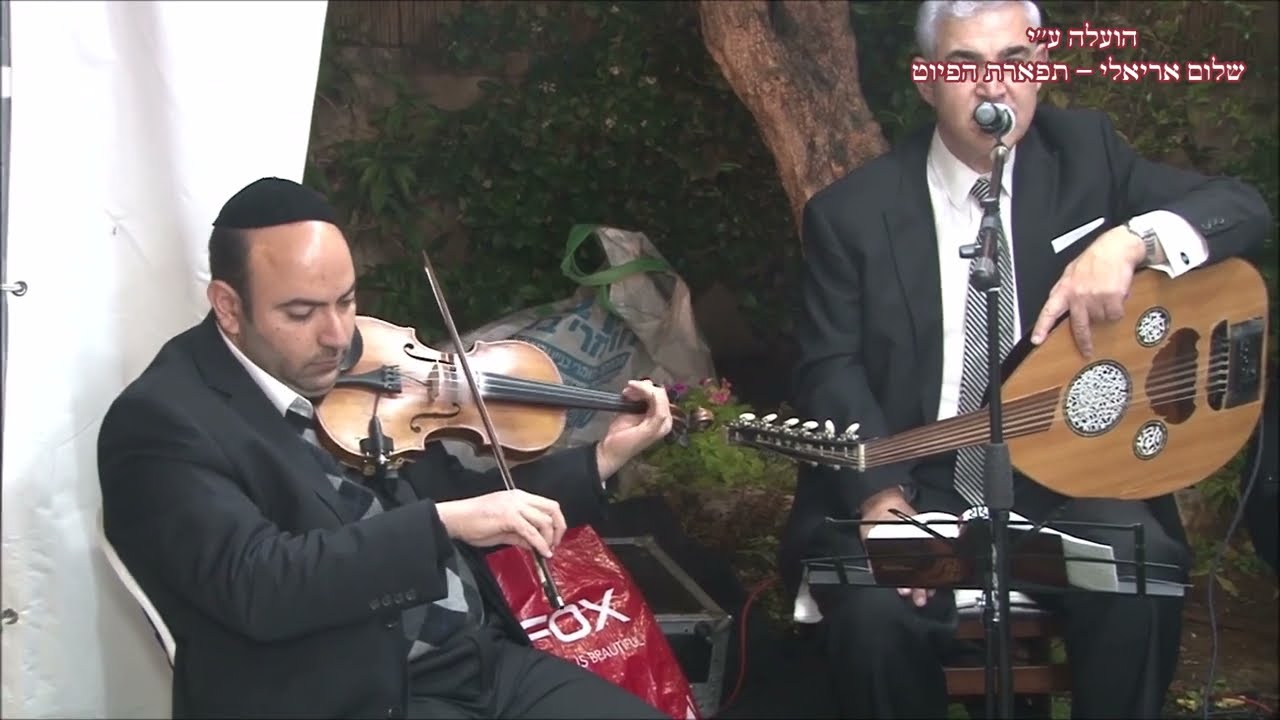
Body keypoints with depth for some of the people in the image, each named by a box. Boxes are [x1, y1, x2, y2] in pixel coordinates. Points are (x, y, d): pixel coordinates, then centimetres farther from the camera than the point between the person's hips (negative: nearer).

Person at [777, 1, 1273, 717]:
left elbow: (1244, 207, -2)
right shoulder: (851, 212, -1)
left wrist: (1130, 241, -23)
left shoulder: (1084, 153, 4)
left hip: (1064, 480, 1)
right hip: (912, 489, -1)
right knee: (876, 607, -30)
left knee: (1141, 573, -28)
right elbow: (831, 369, -5)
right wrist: (881, 493, -23)